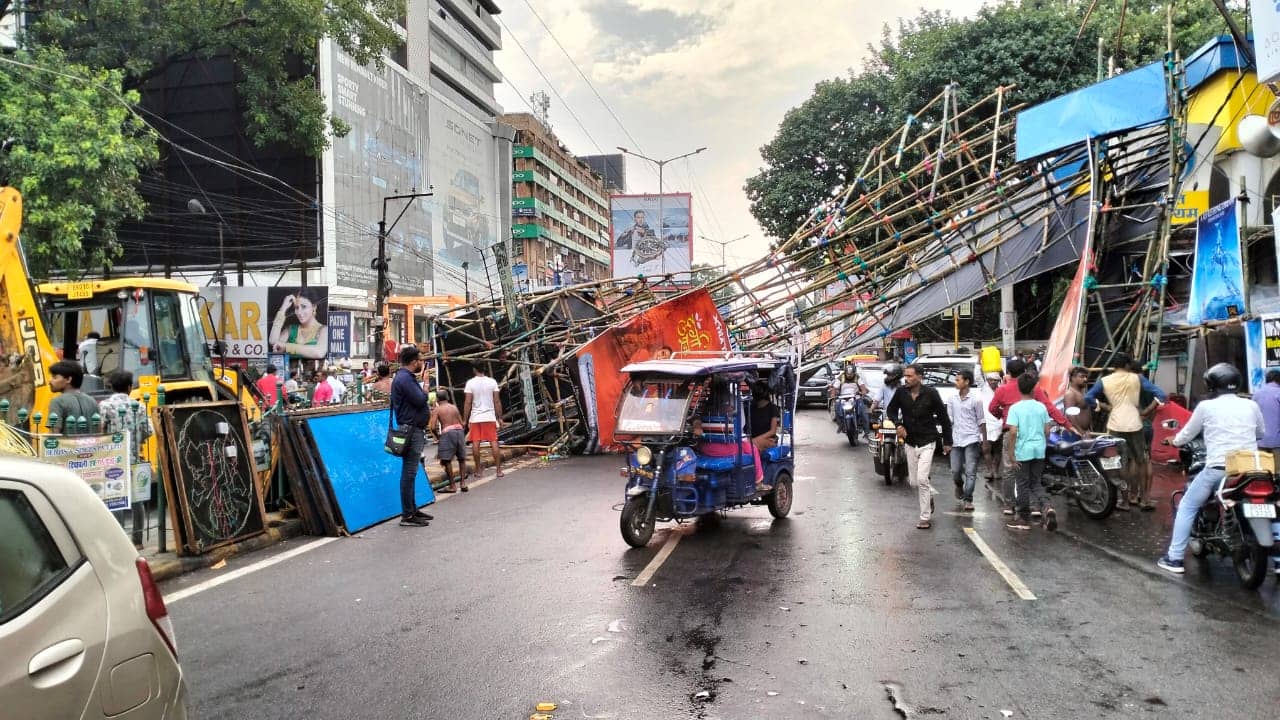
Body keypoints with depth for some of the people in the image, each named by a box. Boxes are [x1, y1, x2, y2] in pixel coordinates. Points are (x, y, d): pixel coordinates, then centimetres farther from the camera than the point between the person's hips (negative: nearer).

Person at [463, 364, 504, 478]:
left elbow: (468, 403, -6)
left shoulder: (470, 383, -4)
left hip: (475, 417, -1)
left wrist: (464, 419, 0)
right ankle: (498, 470, 1)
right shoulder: (492, 382, -1)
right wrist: (500, 417, 6)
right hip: (490, 417, 1)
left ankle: (478, 469, 11)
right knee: (494, 442, 2)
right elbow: (497, 401, -1)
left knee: (475, 443, 6)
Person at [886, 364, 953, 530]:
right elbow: (891, 410, 9)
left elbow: (944, 417, -3)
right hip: (910, 443, 4)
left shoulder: (931, 394, -13)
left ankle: (925, 518, -2)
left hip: (927, 443, -4)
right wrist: (898, 424, -11)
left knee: (922, 480, -12)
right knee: (914, 482, 11)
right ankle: (929, 496, 43)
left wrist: (947, 441, 0)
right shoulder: (901, 392, -6)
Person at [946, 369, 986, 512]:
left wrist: (984, 440, 0)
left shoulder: (975, 399, -4)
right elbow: (949, 420, 9)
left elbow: (981, 421, 0)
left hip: (971, 440, -3)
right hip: (956, 440, 3)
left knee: (970, 472, -4)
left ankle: (967, 499, 2)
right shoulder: (952, 399, 6)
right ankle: (959, 486, 36)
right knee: (955, 471, 5)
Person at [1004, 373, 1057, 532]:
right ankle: (1047, 507, -10)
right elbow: (1046, 430, 5)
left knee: (1023, 485, 6)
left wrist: (1010, 455, -13)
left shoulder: (1015, 408, -11)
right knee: (1037, 483, 15)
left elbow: (1013, 432, -17)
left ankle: (1024, 519, 13)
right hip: (1039, 451, 4)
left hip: (1022, 451, -4)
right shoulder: (1041, 407, 2)